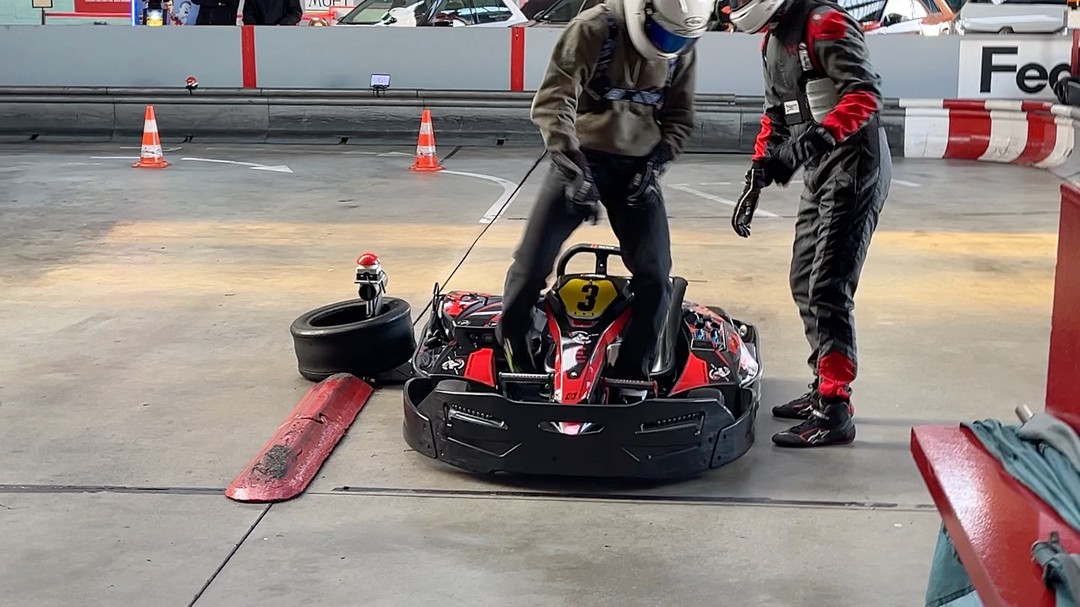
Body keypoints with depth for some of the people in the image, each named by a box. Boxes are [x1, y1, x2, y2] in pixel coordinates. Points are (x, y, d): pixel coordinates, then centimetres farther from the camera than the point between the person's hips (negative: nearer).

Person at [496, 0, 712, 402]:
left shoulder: (681, 48, 1)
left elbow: (679, 117, 12)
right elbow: (552, 101, -21)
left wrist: (656, 164, -5)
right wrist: (573, 168, -31)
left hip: (637, 167, 4)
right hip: (580, 158, -3)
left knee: (654, 277, -7)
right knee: (531, 264, -8)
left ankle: (631, 379, 7)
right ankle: (514, 359, 13)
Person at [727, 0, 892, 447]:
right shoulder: (772, 39, 16)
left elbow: (866, 95, -23)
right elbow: (776, 114, 23)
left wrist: (821, 134, -37)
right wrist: (758, 174, 18)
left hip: (854, 164, -10)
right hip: (819, 169, 10)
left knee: (828, 288, -13)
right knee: (805, 283, 15)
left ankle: (834, 413, -10)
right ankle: (824, 388, 27)